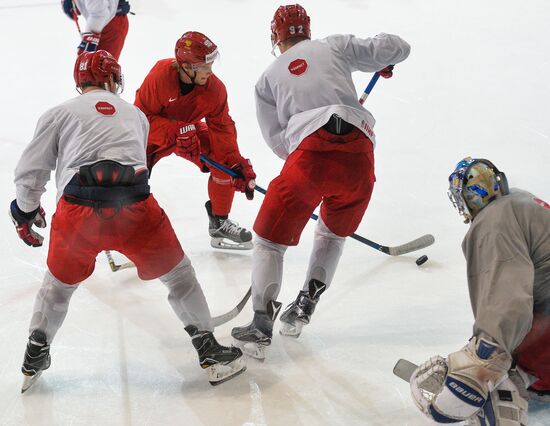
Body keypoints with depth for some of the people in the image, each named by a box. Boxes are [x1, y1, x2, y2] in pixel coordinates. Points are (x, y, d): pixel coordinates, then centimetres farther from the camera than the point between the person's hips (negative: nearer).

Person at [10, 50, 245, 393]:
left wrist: (26, 212, 34)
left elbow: (32, 171, 17)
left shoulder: (60, 113, 19)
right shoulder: (136, 115, 27)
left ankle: (35, 358, 32)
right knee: (178, 273, 19)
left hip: (79, 209, 0)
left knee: (60, 282, 24)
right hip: (135, 206, 0)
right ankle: (210, 350, 20)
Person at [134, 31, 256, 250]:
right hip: (153, 133, -3)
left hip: (190, 130, 3)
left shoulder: (215, 88, -22)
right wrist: (176, 131, -39)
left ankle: (219, 222, 7)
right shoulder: (160, 75, -33)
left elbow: (221, 128, -16)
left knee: (225, 163, -14)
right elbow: (142, 115, -27)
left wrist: (236, 164, -27)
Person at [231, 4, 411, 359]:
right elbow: (398, 48, 18)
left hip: (309, 153, -2)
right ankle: (303, 309, 28)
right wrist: (384, 63, 39)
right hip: (359, 153, 2)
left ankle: (262, 326, 7)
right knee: (334, 233, 27)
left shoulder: (268, 78, 22)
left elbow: (277, 139, 17)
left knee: (270, 239, 13)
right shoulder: (336, 46, 20)